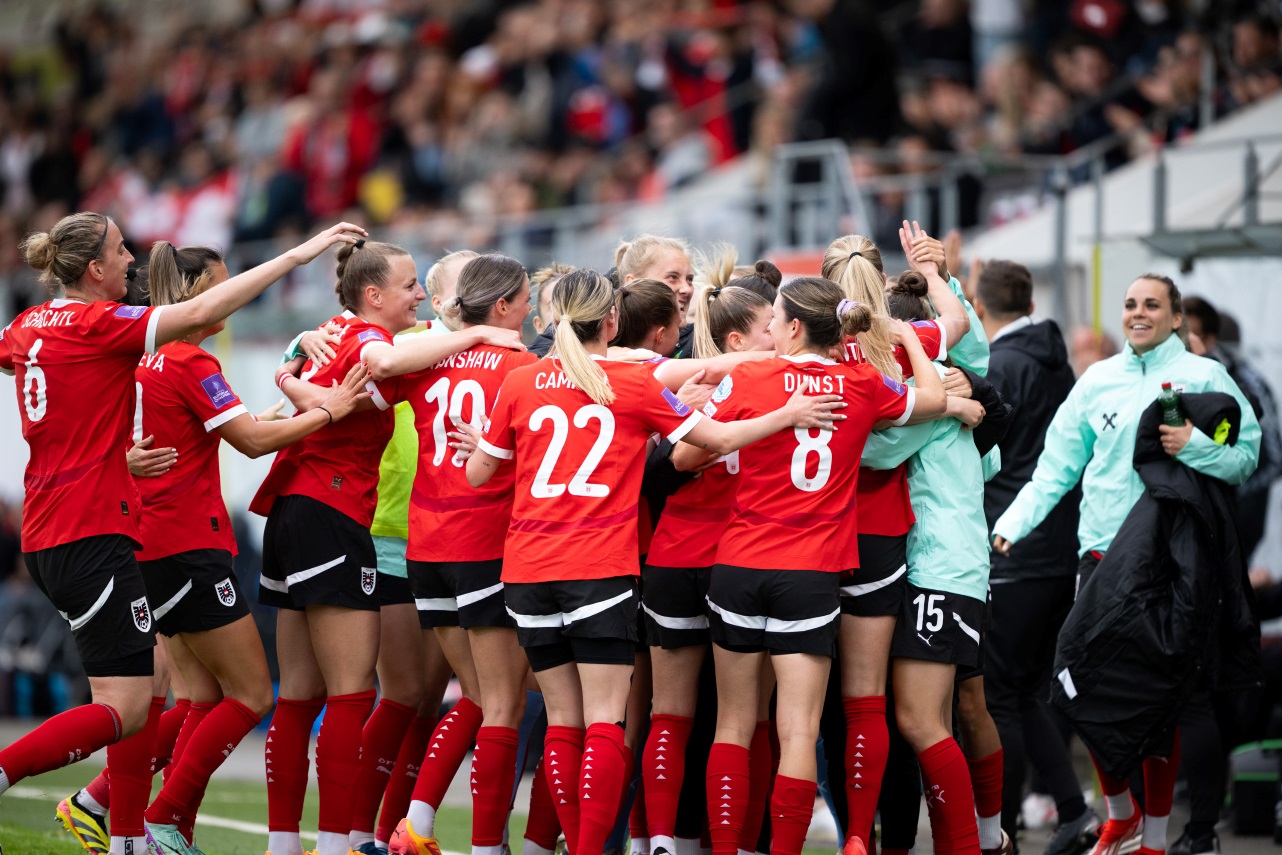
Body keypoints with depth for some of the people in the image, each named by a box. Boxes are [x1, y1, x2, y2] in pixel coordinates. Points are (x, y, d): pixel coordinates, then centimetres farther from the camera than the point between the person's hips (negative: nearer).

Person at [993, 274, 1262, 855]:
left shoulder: (1204, 376, 2)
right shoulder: (1098, 380, 11)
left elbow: (1247, 455, -3)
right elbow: (1057, 465, 8)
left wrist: (1195, 446, -20)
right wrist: (1013, 522, -2)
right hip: (1101, 549, 3)